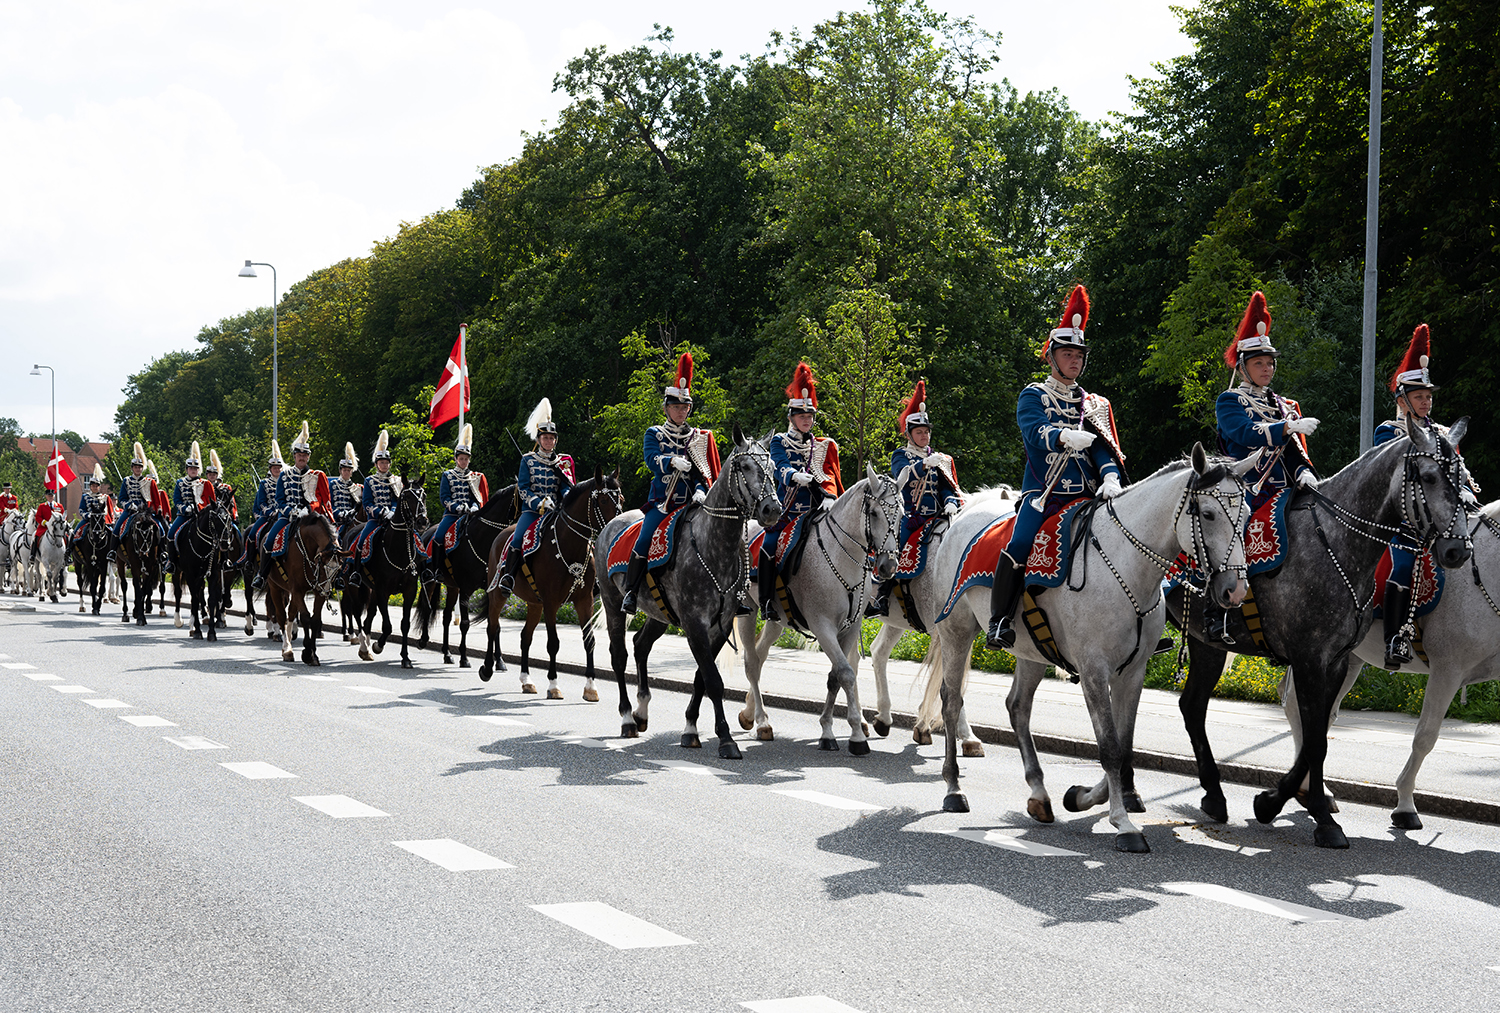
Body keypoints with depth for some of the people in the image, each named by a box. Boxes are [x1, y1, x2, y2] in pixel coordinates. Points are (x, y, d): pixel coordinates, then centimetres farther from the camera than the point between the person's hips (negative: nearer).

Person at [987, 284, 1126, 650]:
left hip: (1087, 494, 4)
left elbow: (1105, 449, 9)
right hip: (1044, 492, -4)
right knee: (1019, 544, -27)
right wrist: (1065, 436, -34)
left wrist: (1111, 476, -13)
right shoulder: (1033, 396, 8)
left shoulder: (1094, 405, 20)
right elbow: (1034, 431, -13)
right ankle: (999, 620, -19)